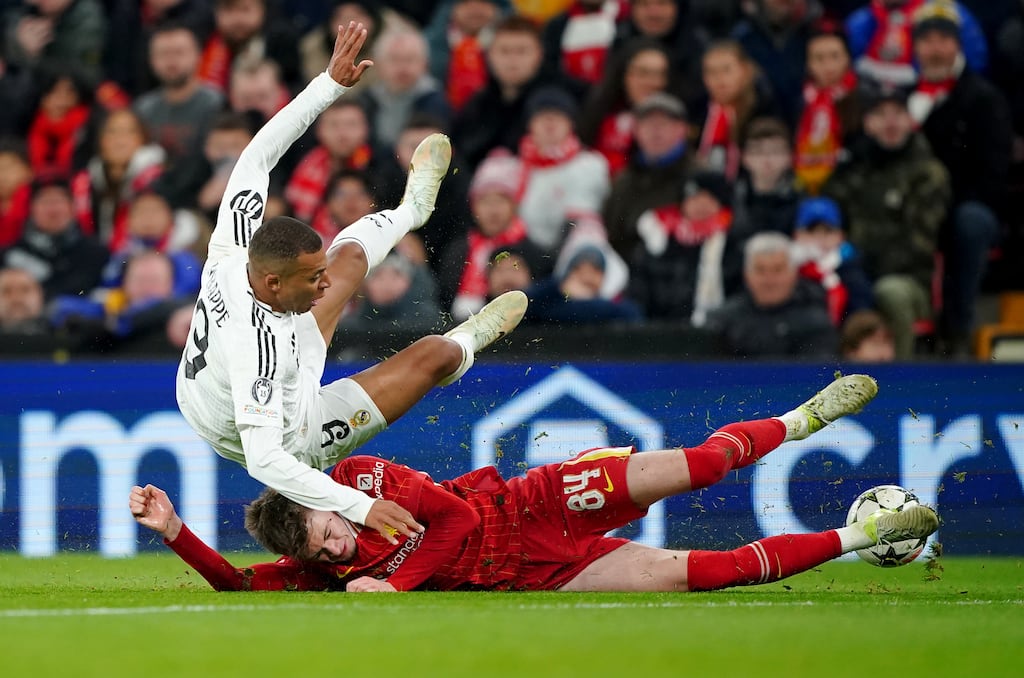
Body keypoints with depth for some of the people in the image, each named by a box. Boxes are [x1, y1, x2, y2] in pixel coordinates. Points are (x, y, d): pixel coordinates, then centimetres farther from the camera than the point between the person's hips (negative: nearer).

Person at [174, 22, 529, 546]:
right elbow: (264, 460, -48)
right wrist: (358, 507, -53)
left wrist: (331, 84, -16)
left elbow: (259, 154, -13)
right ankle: (467, 342, 41)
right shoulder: (253, 342, -46)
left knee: (350, 255, 19)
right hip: (288, 439, -7)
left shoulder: (233, 249, -27)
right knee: (434, 353, 2)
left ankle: (412, 208, 53)